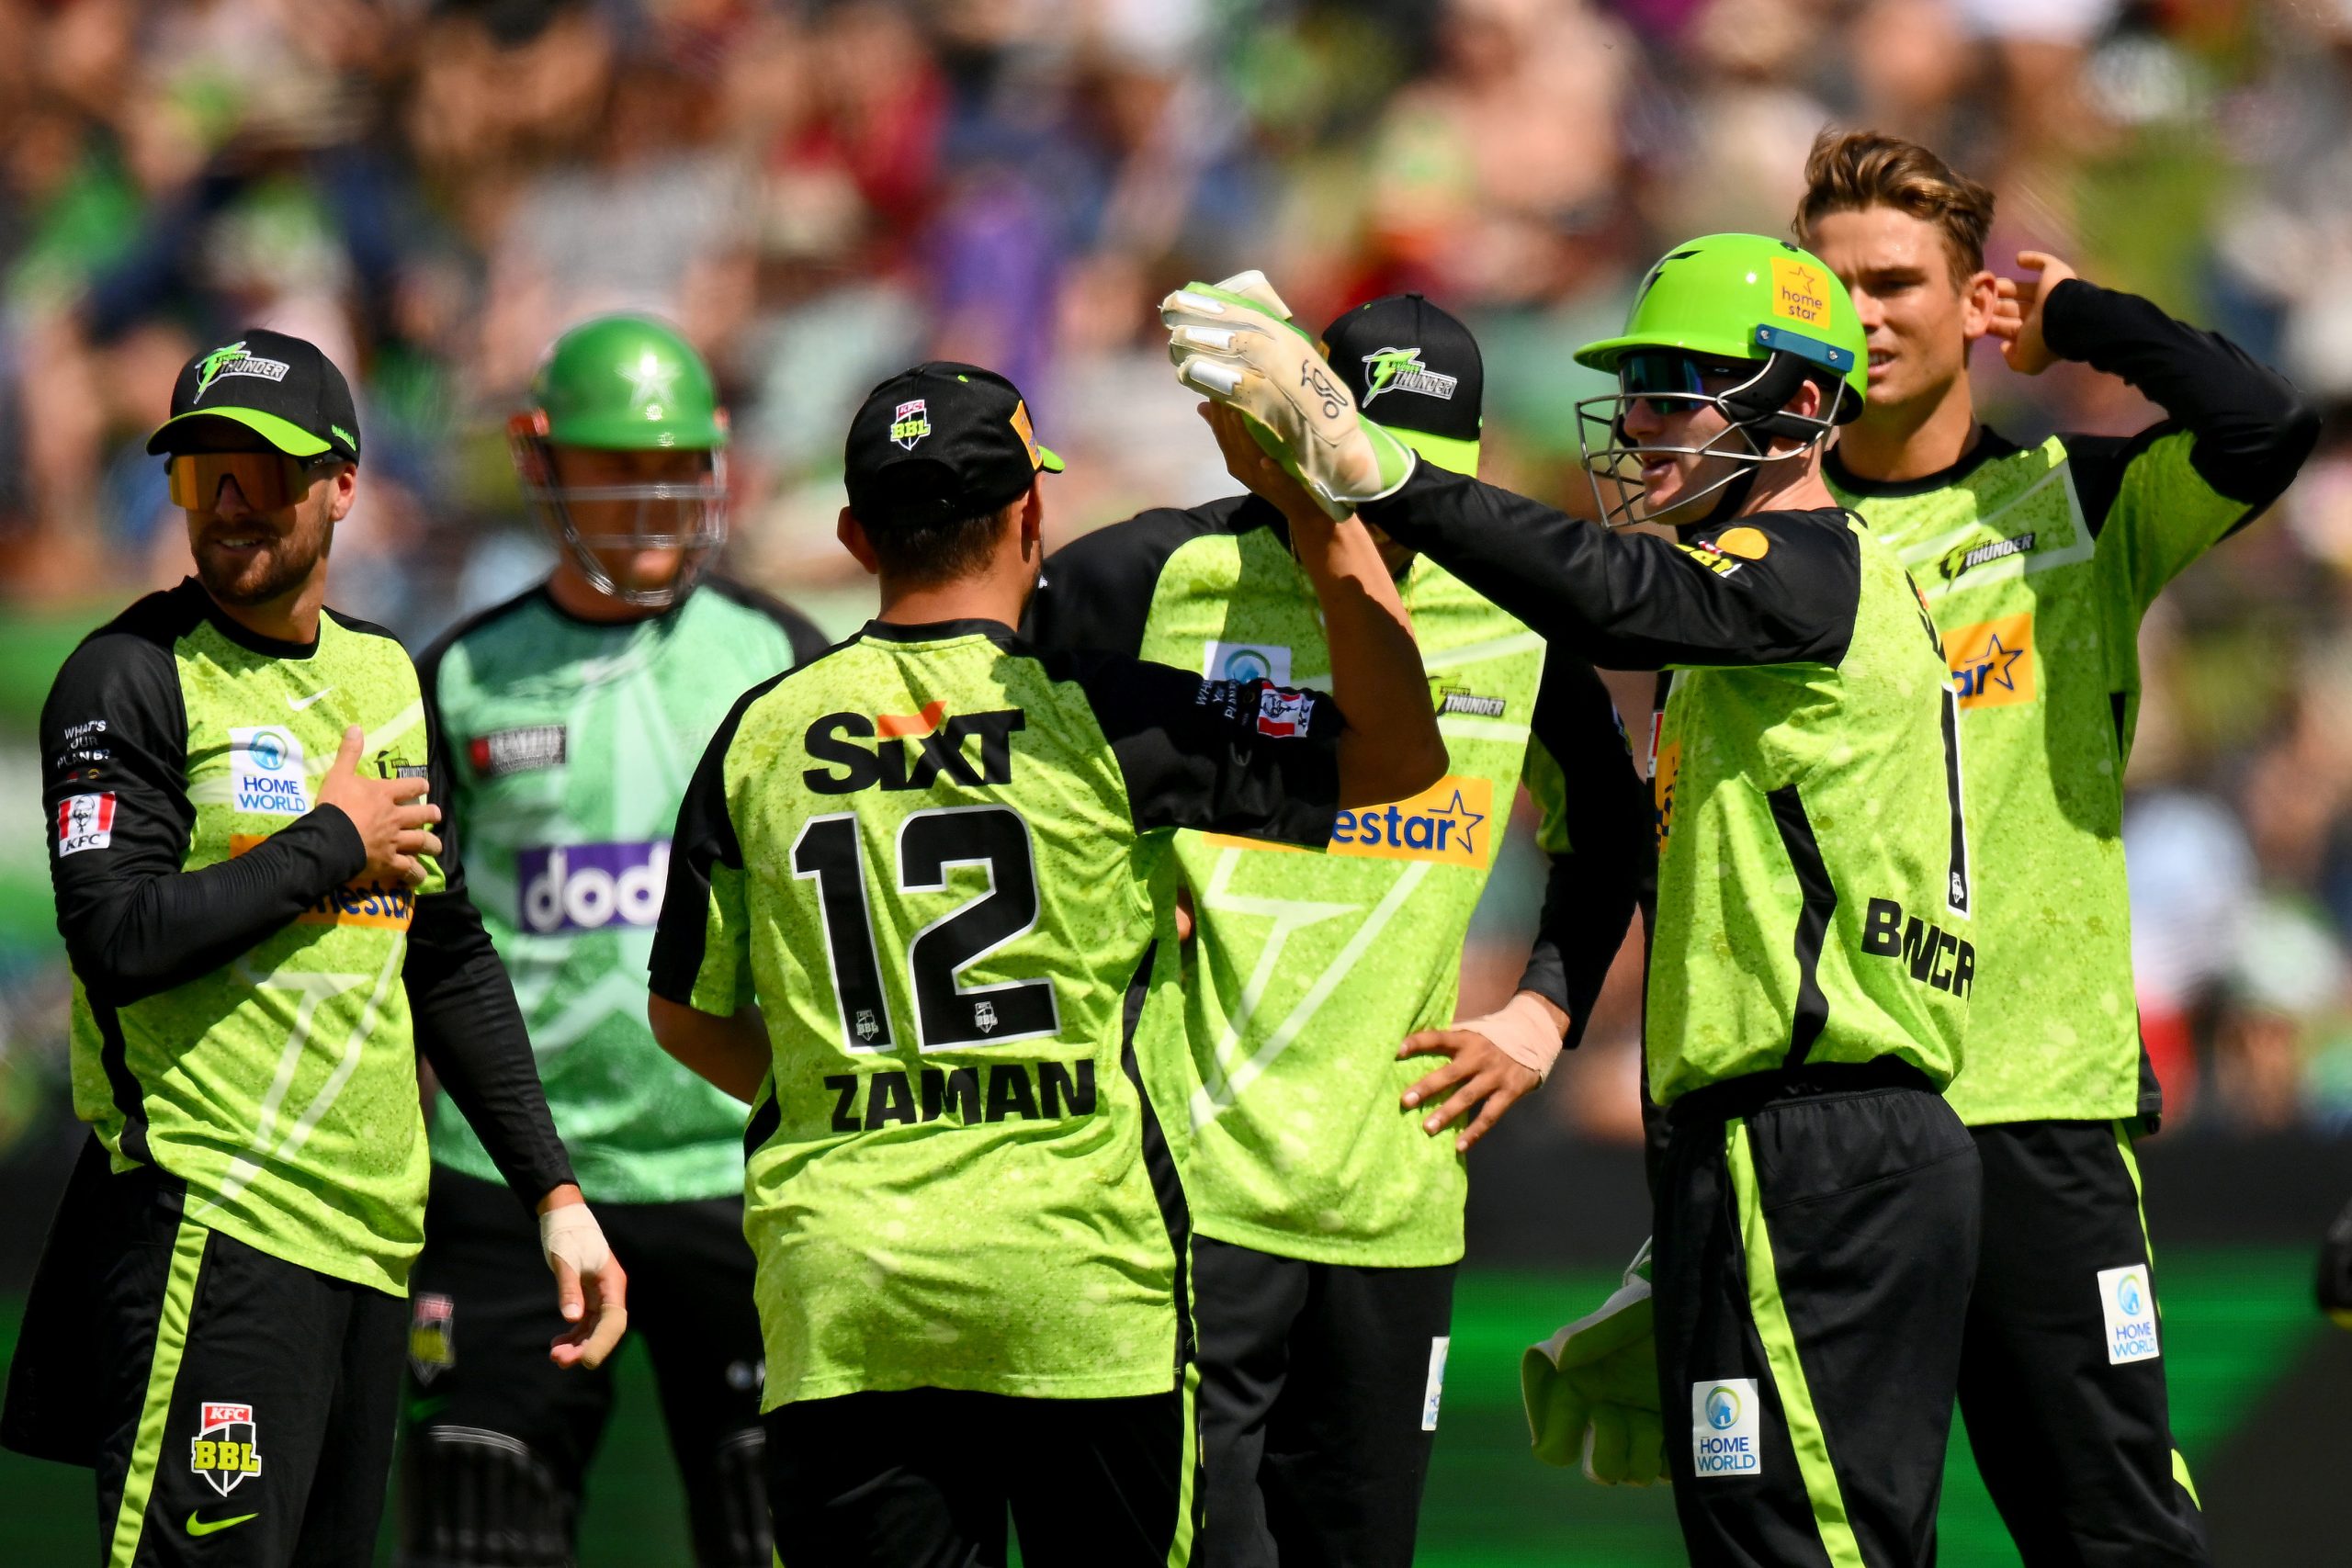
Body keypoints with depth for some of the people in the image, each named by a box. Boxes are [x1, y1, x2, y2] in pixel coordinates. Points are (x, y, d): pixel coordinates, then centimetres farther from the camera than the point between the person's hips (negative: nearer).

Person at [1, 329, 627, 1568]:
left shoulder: (383, 677, 18)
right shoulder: (132, 678, -3)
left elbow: (450, 965, 23)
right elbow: (120, 937, -17)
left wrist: (554, 1193, 18)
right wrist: (334, 844, -6)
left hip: (369, 1232, 7)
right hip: (209, 1226, -7)